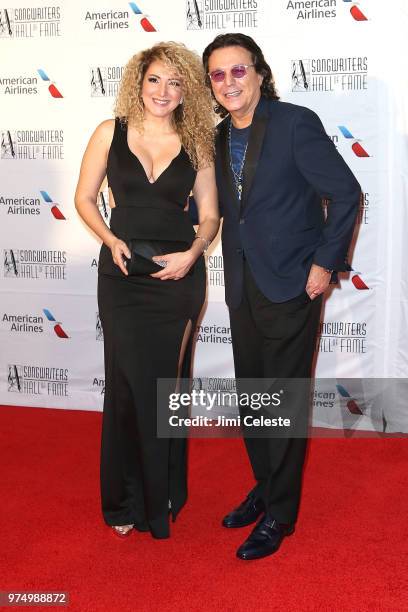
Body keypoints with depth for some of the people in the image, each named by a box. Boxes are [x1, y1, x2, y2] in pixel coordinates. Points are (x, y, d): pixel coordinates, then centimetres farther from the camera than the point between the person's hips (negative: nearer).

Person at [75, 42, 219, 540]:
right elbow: (84, 198, 5)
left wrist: (191, 254, -14)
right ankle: (125, 501, 20)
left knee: (168, 382, 10)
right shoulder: (110, 133, 2)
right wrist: (111, 241, -11)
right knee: (127, 383, 3)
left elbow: (210, 215, 5)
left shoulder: (195, 144, 3)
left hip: (178, 274, 1)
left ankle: (164, 495, 27)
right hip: (122, 274, -1)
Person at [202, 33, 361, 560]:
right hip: (243, 288, 7)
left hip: (290, 286, -6)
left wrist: (325, 264, -12)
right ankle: (265, 487, 36)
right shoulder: (220, 138, 8)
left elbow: (345, 194, -12)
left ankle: (279, 515, 17)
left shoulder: (296, 123, -12)